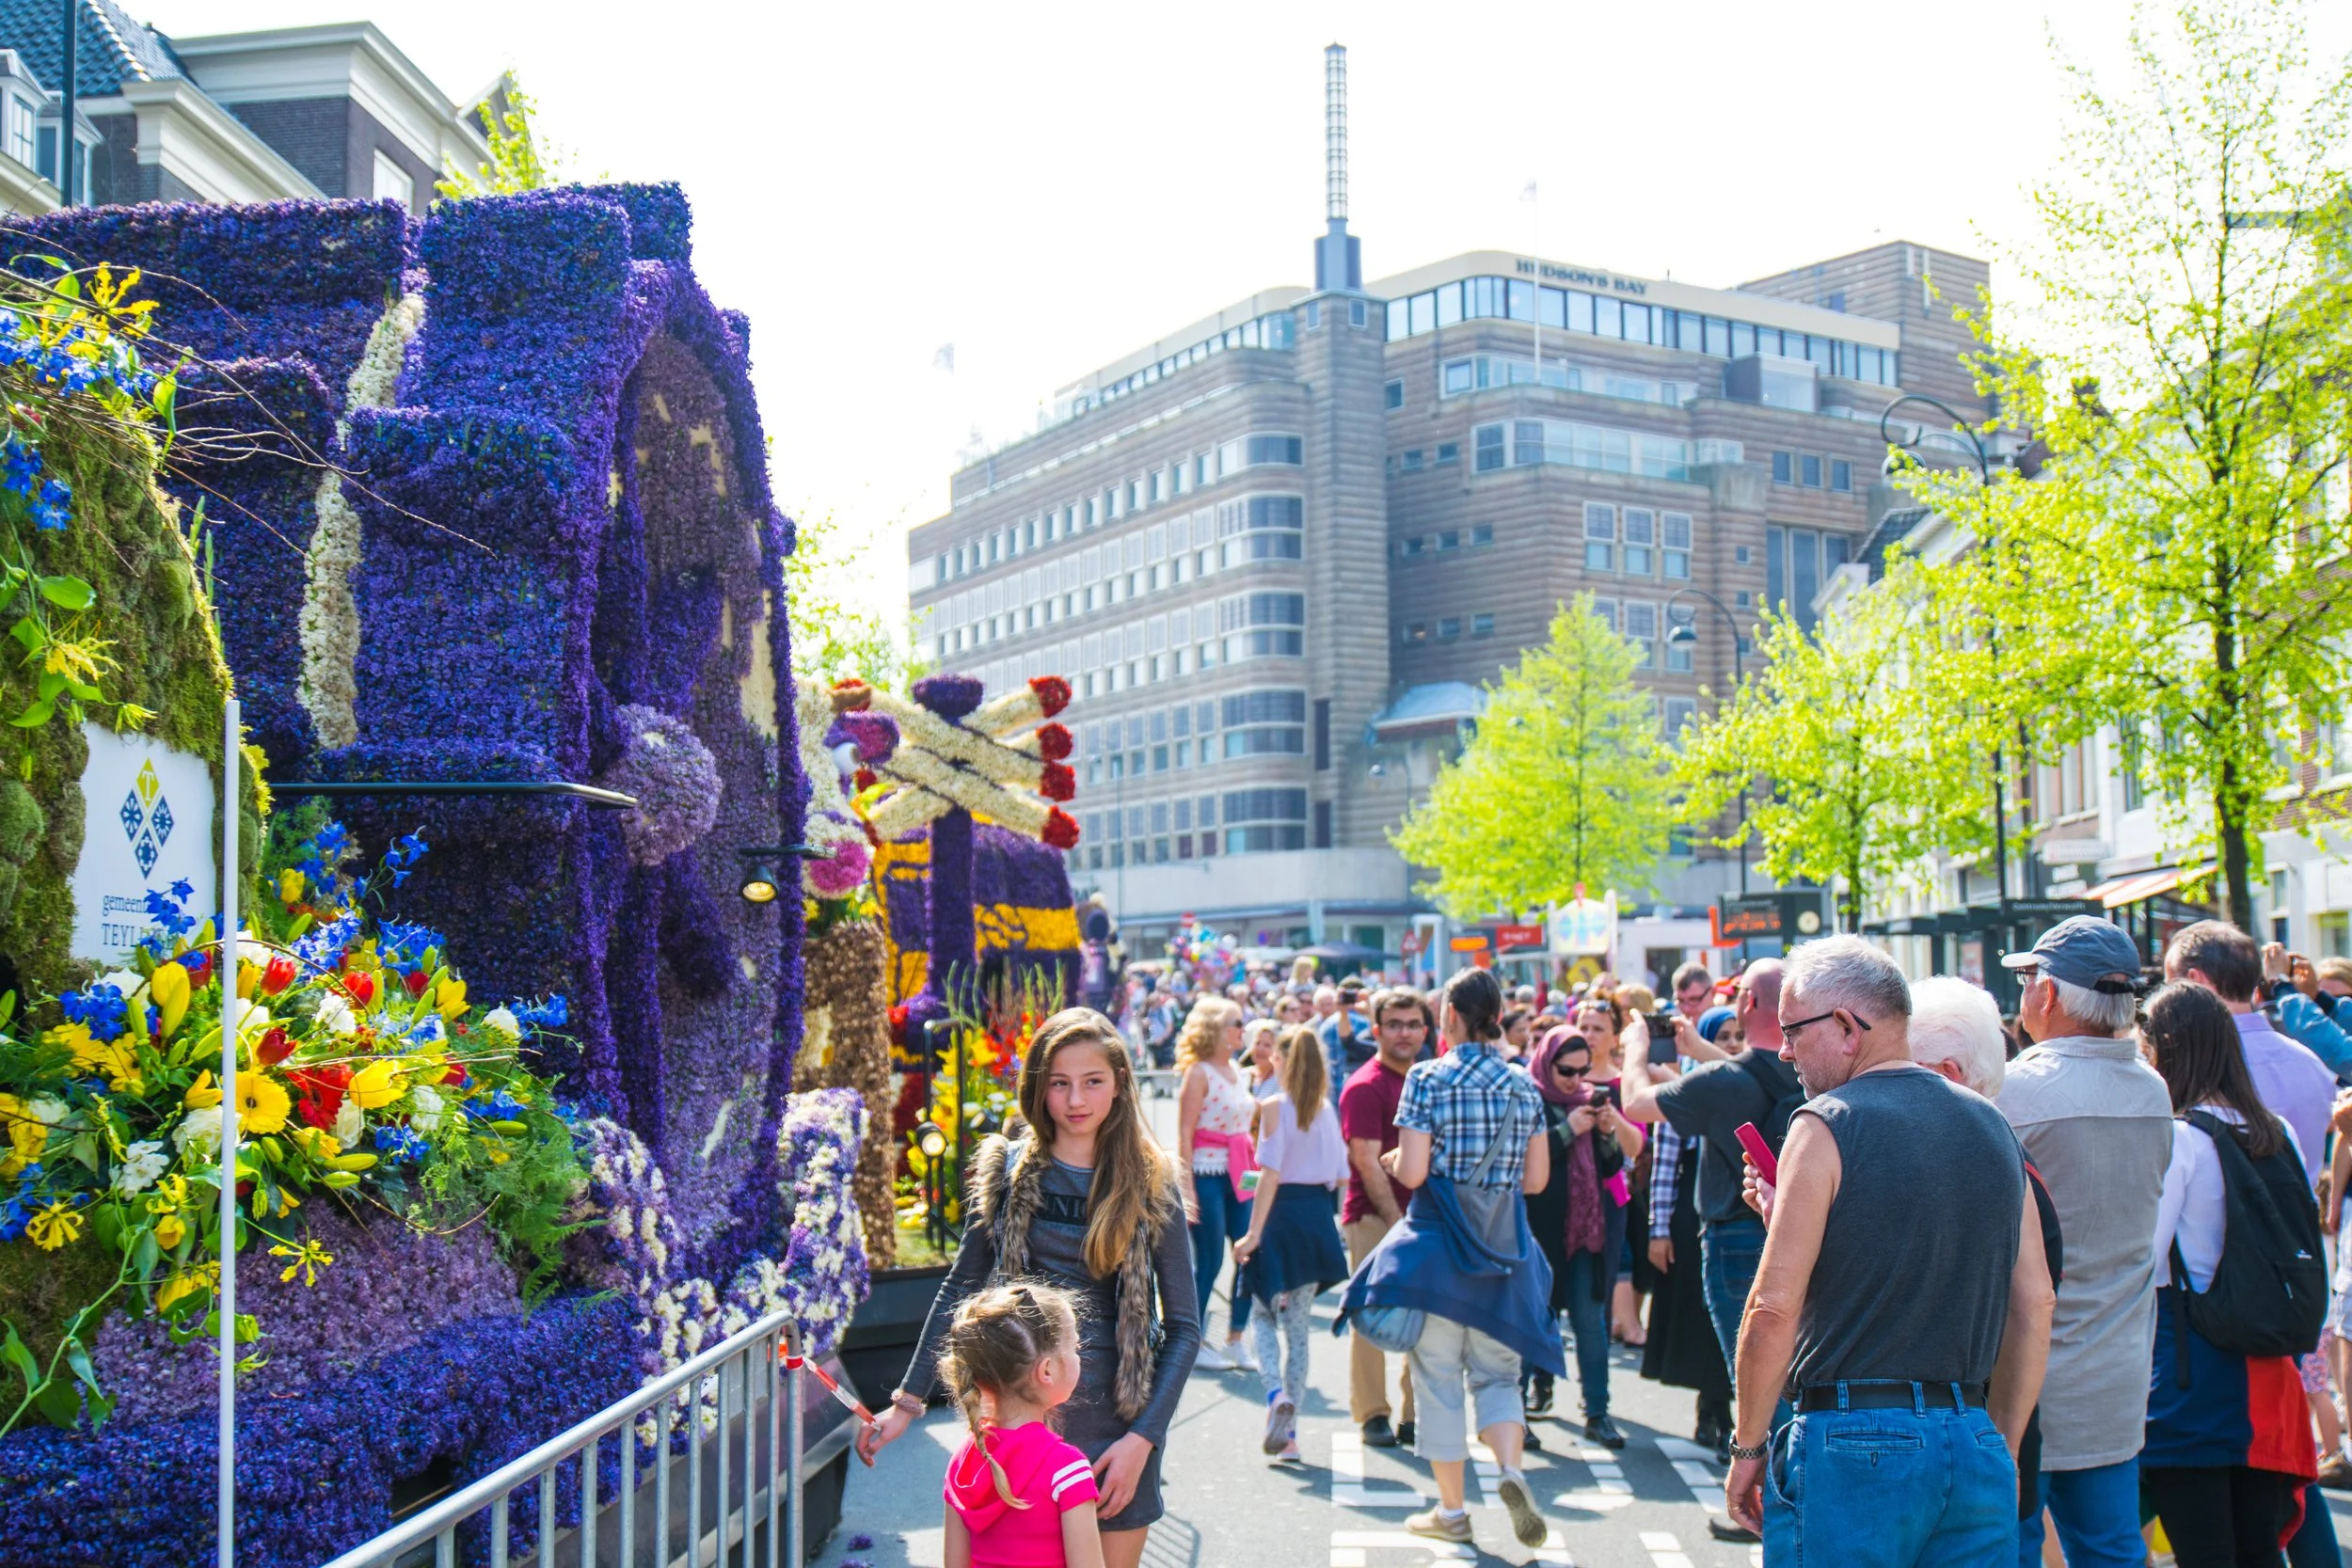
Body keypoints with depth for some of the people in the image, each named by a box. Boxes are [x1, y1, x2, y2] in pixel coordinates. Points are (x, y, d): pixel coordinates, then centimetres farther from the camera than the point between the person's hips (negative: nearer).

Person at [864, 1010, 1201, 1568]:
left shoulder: (1150, 1184, -3)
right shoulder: (1008, 1171, 1)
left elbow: (1183, 1326, -1)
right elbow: (959, 1292, 10)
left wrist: (1143, 1438, -10)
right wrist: (907, 1401, 7)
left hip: (1113, 1423, -1)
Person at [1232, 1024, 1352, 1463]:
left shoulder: (1276, 1107, -9)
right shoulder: (1327, 1110, 5)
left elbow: (1271, 1174, -15)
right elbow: (1340, 1175, 7)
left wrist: (1253, 1234, -14)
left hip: (1282, 1215, -5)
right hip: (1318, 1219, 5)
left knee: (1263, 1313, 9)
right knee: (1298, 1325, 10)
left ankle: (1276, 1393, -18)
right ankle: (1288, 1434, 11)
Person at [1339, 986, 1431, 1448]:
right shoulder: (1365, 1087, -8)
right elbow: (1367, 1163, -13)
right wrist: (1397, 1222, -17)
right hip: (1374, 1215, -6)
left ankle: (1414, 1415, 16)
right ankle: (1372, 1415, 9)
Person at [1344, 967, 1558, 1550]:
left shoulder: (1428, 1078, -10)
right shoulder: (1524, 1085, 3)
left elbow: (1412, 1172, -14)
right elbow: (1537, 1177, 7)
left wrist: (1392, 1161, 7)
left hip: (1438, 1240, -4)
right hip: (1504, 1242, 4)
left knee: (1439, 1376, 7)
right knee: (1496, 1372, 14)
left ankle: (1451, 1511, 13)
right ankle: (1510, 1469, -11)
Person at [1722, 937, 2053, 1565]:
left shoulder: (1828, 1125, -9)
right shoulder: (1992, 1127, 9)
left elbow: (1774, 1311, -13)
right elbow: (2034, 1303, 12)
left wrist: (1747, 1450, -2)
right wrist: (2002, 1451, 20)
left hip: (1854, 1448, -6)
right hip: (1976, 1445, 6)